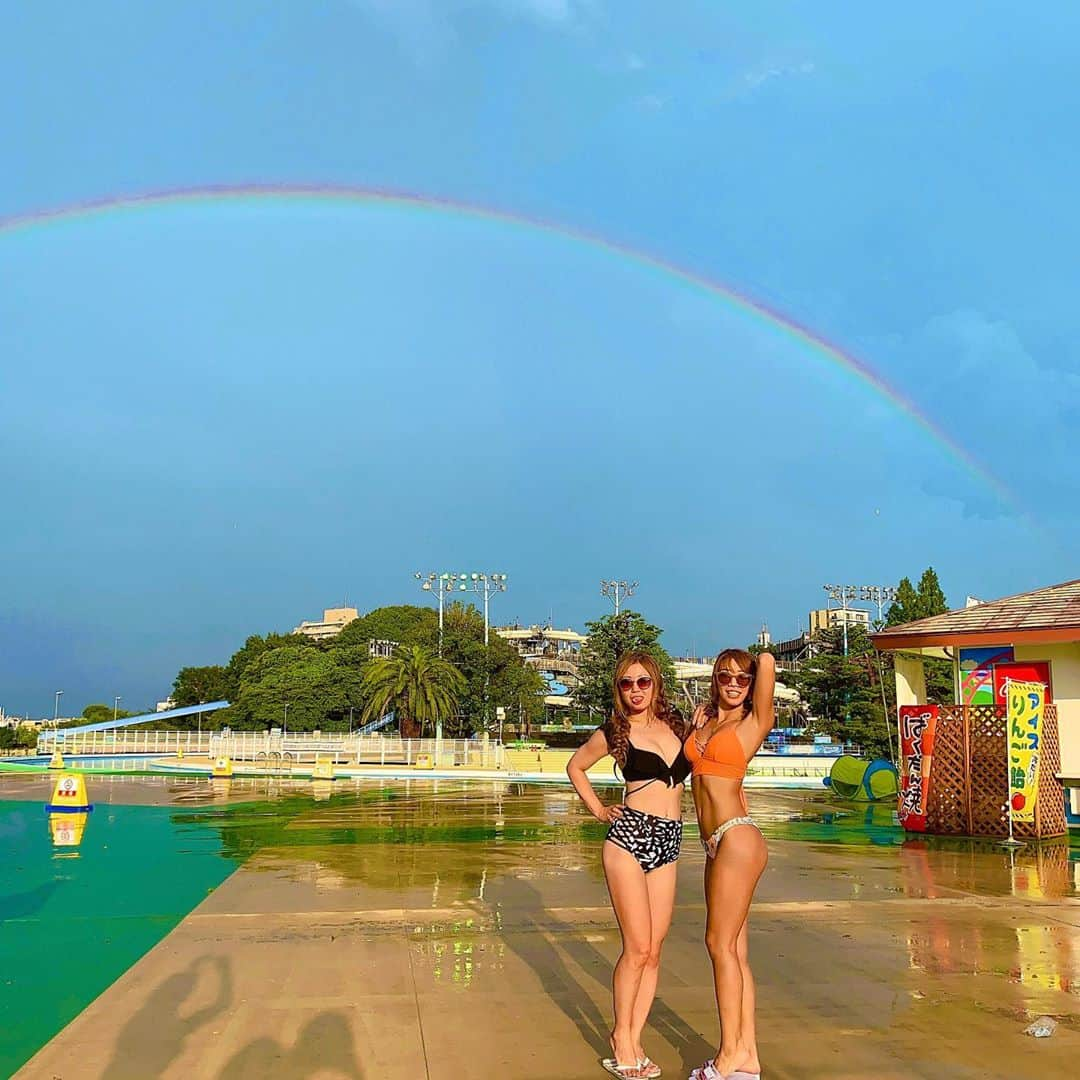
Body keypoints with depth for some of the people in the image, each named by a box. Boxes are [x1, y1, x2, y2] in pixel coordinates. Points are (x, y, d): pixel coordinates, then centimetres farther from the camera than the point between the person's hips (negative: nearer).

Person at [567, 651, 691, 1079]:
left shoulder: (676, 724, 11)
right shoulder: (614, 732, 2)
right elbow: (575, 766, 17)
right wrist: (598, 809, 9)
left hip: (668, 846, 4)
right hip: (629, 838, -4)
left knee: (653, 951, 4)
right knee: (637, 947, -6)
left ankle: (633, 1039, 14)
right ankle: (621, 1038, 9)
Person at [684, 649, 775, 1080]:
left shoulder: (755, 722, -2)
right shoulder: (705, 720, 16)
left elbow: (768, 661, -10)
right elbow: (683, 754, 31)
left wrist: (760, 665, 8)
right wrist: (696, 723, 20)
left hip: (737, 838, -8)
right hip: (716, 844, 8)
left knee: (721, 944, -5)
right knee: (734, 950, 9)